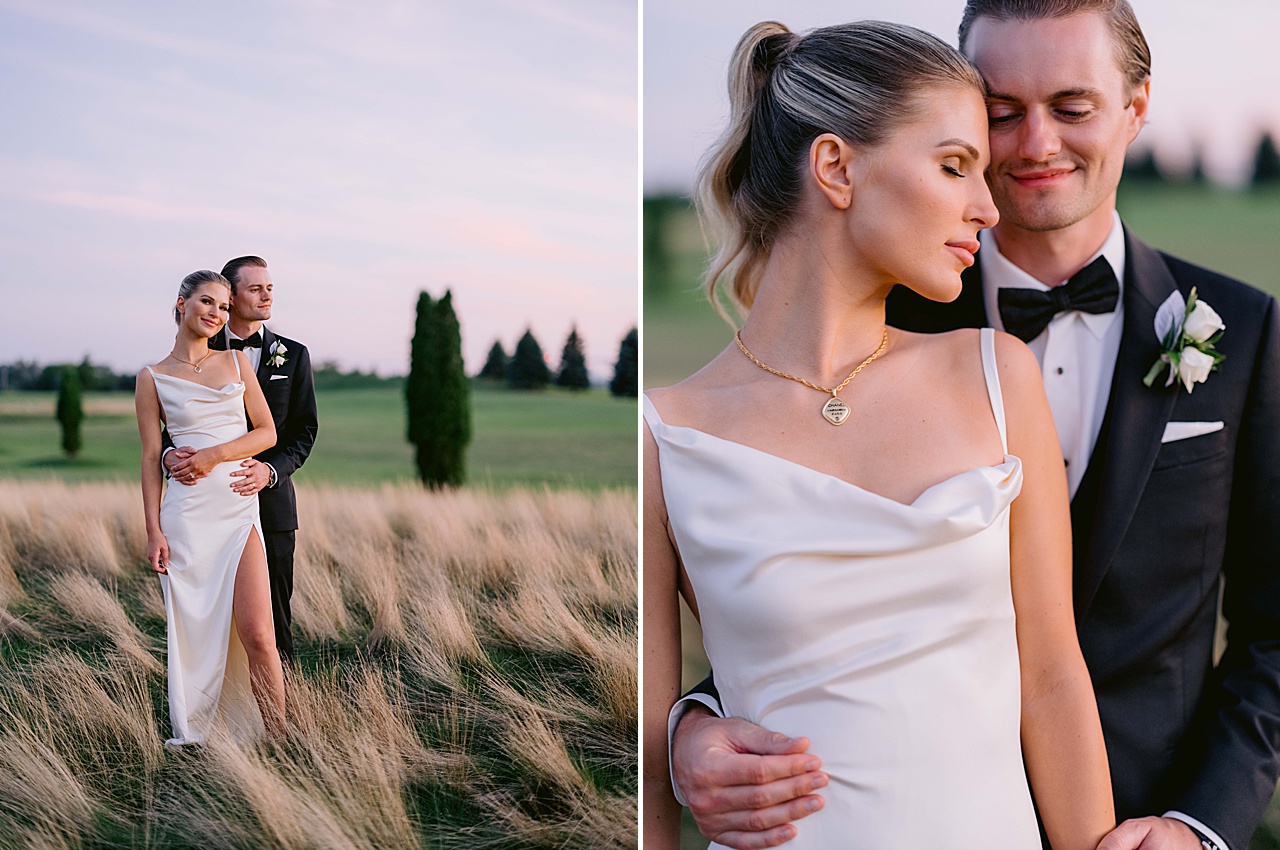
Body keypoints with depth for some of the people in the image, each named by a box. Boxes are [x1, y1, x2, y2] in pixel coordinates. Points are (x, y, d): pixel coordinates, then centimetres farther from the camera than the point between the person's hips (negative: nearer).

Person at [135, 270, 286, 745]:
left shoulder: (236, 362, 12)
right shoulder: (153, 379, 6)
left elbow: (268, 433, 8)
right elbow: (151, 458, 3)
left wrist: (214, 454, -8)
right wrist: (154, 530, -3)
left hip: (240, 510, 2)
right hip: (187, 514, -1)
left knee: (257, 634, -8)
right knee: (193, 632, 0)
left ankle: (278, 741, 0)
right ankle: (191, 732, 15)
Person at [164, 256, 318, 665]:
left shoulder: (293, 355, 7)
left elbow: (304, 431, 2)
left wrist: (270, 470, -17)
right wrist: (170, 454, -20)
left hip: (270, 500, 0)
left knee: (274, 615, 2)